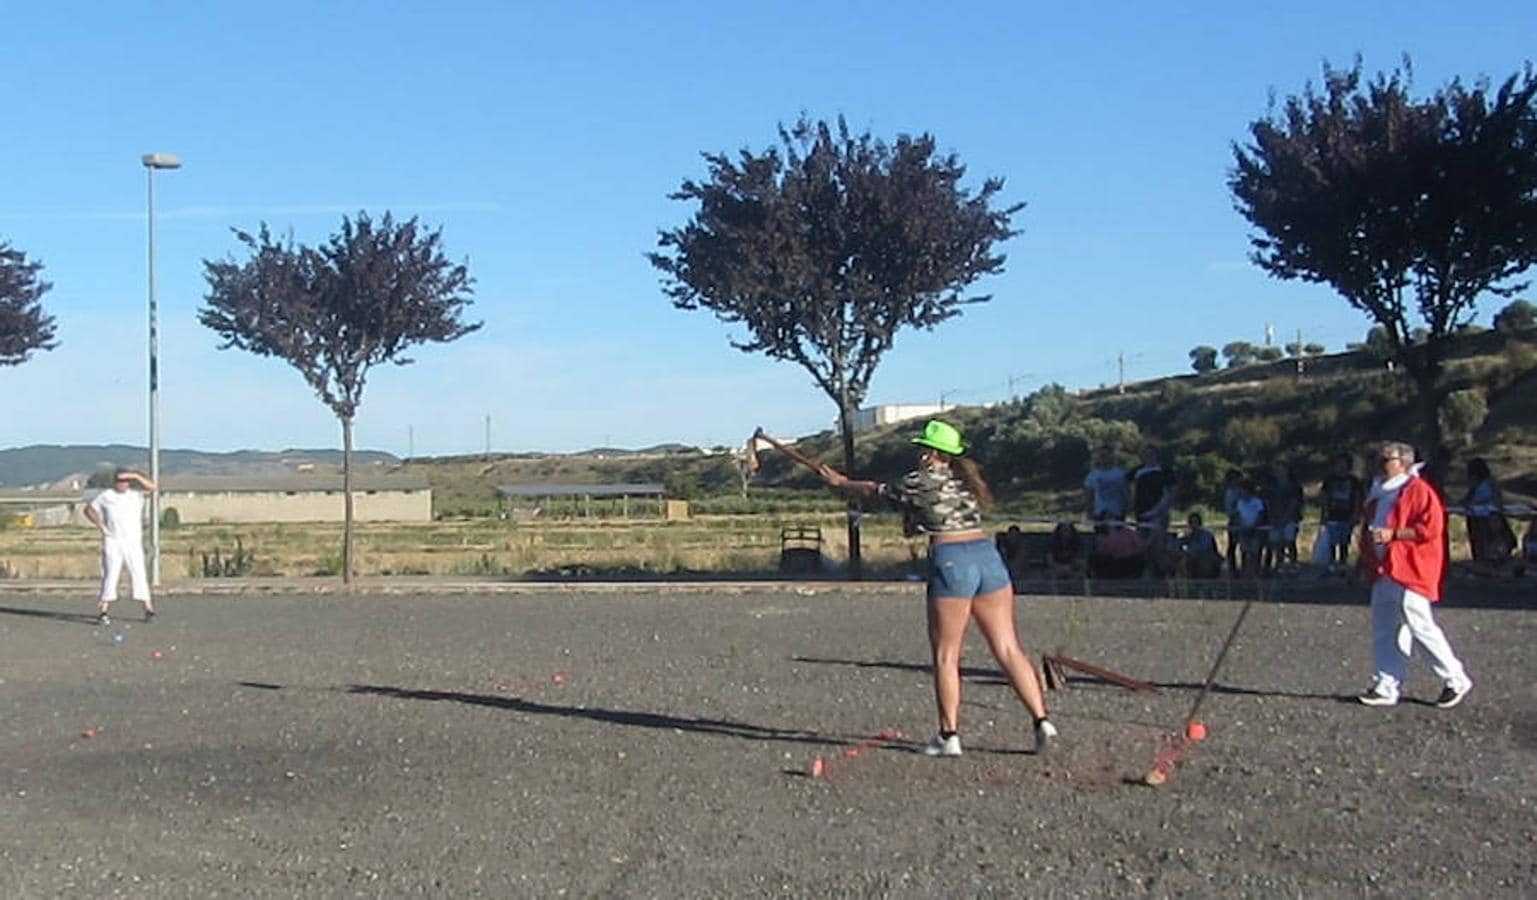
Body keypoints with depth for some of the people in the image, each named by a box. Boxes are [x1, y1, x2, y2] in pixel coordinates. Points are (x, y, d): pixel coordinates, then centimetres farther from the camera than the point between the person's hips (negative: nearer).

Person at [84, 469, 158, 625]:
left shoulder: (136, 496, 7)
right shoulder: (105, 497, 7)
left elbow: (151, 486, -8)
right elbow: (89, 509, 16)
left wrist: (135, 476, -16)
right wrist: (100, 525, 5)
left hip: (133, 542, 1)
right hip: (112, 542, -1)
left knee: (139, 574, -2)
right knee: (110, 575, -4)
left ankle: (148, 609, 1)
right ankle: (103, 611, -3)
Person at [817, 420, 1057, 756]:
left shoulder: (920, 482, 0)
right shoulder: (967, 478, 16)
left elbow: (875, 490, 16)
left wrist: (841, 481, 31)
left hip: (950, 562, -6)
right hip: (988, 557, 6)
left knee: (945, 656, 4)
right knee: (1008, 649, 5)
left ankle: (949, 736, 7)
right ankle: (1042, 720, -2)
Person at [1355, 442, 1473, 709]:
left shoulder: (1419, 491, -8)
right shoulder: (1380, 493, 20)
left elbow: (1431, 527, -18)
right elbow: (1369, 528, 31)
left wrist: (1393, 534, -20)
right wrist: (1366, 560, 17)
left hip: (1410, 572, -9)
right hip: (1383, 572, 9)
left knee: (1420, 626, -8)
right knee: (1384, 631, 6)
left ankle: (1456, 680, 5)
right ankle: (1387, 687, 10)